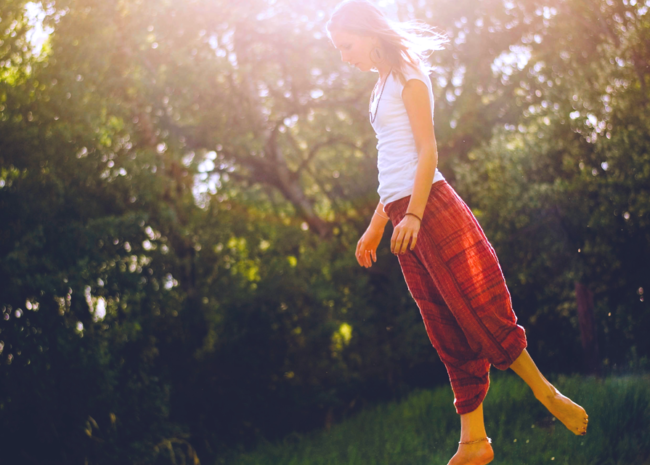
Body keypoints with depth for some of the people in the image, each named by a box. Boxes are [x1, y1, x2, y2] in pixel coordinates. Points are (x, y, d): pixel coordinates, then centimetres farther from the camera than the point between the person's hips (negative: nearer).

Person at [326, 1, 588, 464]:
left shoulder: (407, 76, -1)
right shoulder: (382, 87, 22)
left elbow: (428, 151, -10)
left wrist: (414, 214, -19)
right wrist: (375, 228, 21)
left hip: (432, 207, -8)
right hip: (402, 216, 8)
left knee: (479, 309, -8)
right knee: (448, 332, 4)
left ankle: (545, 392, 6)